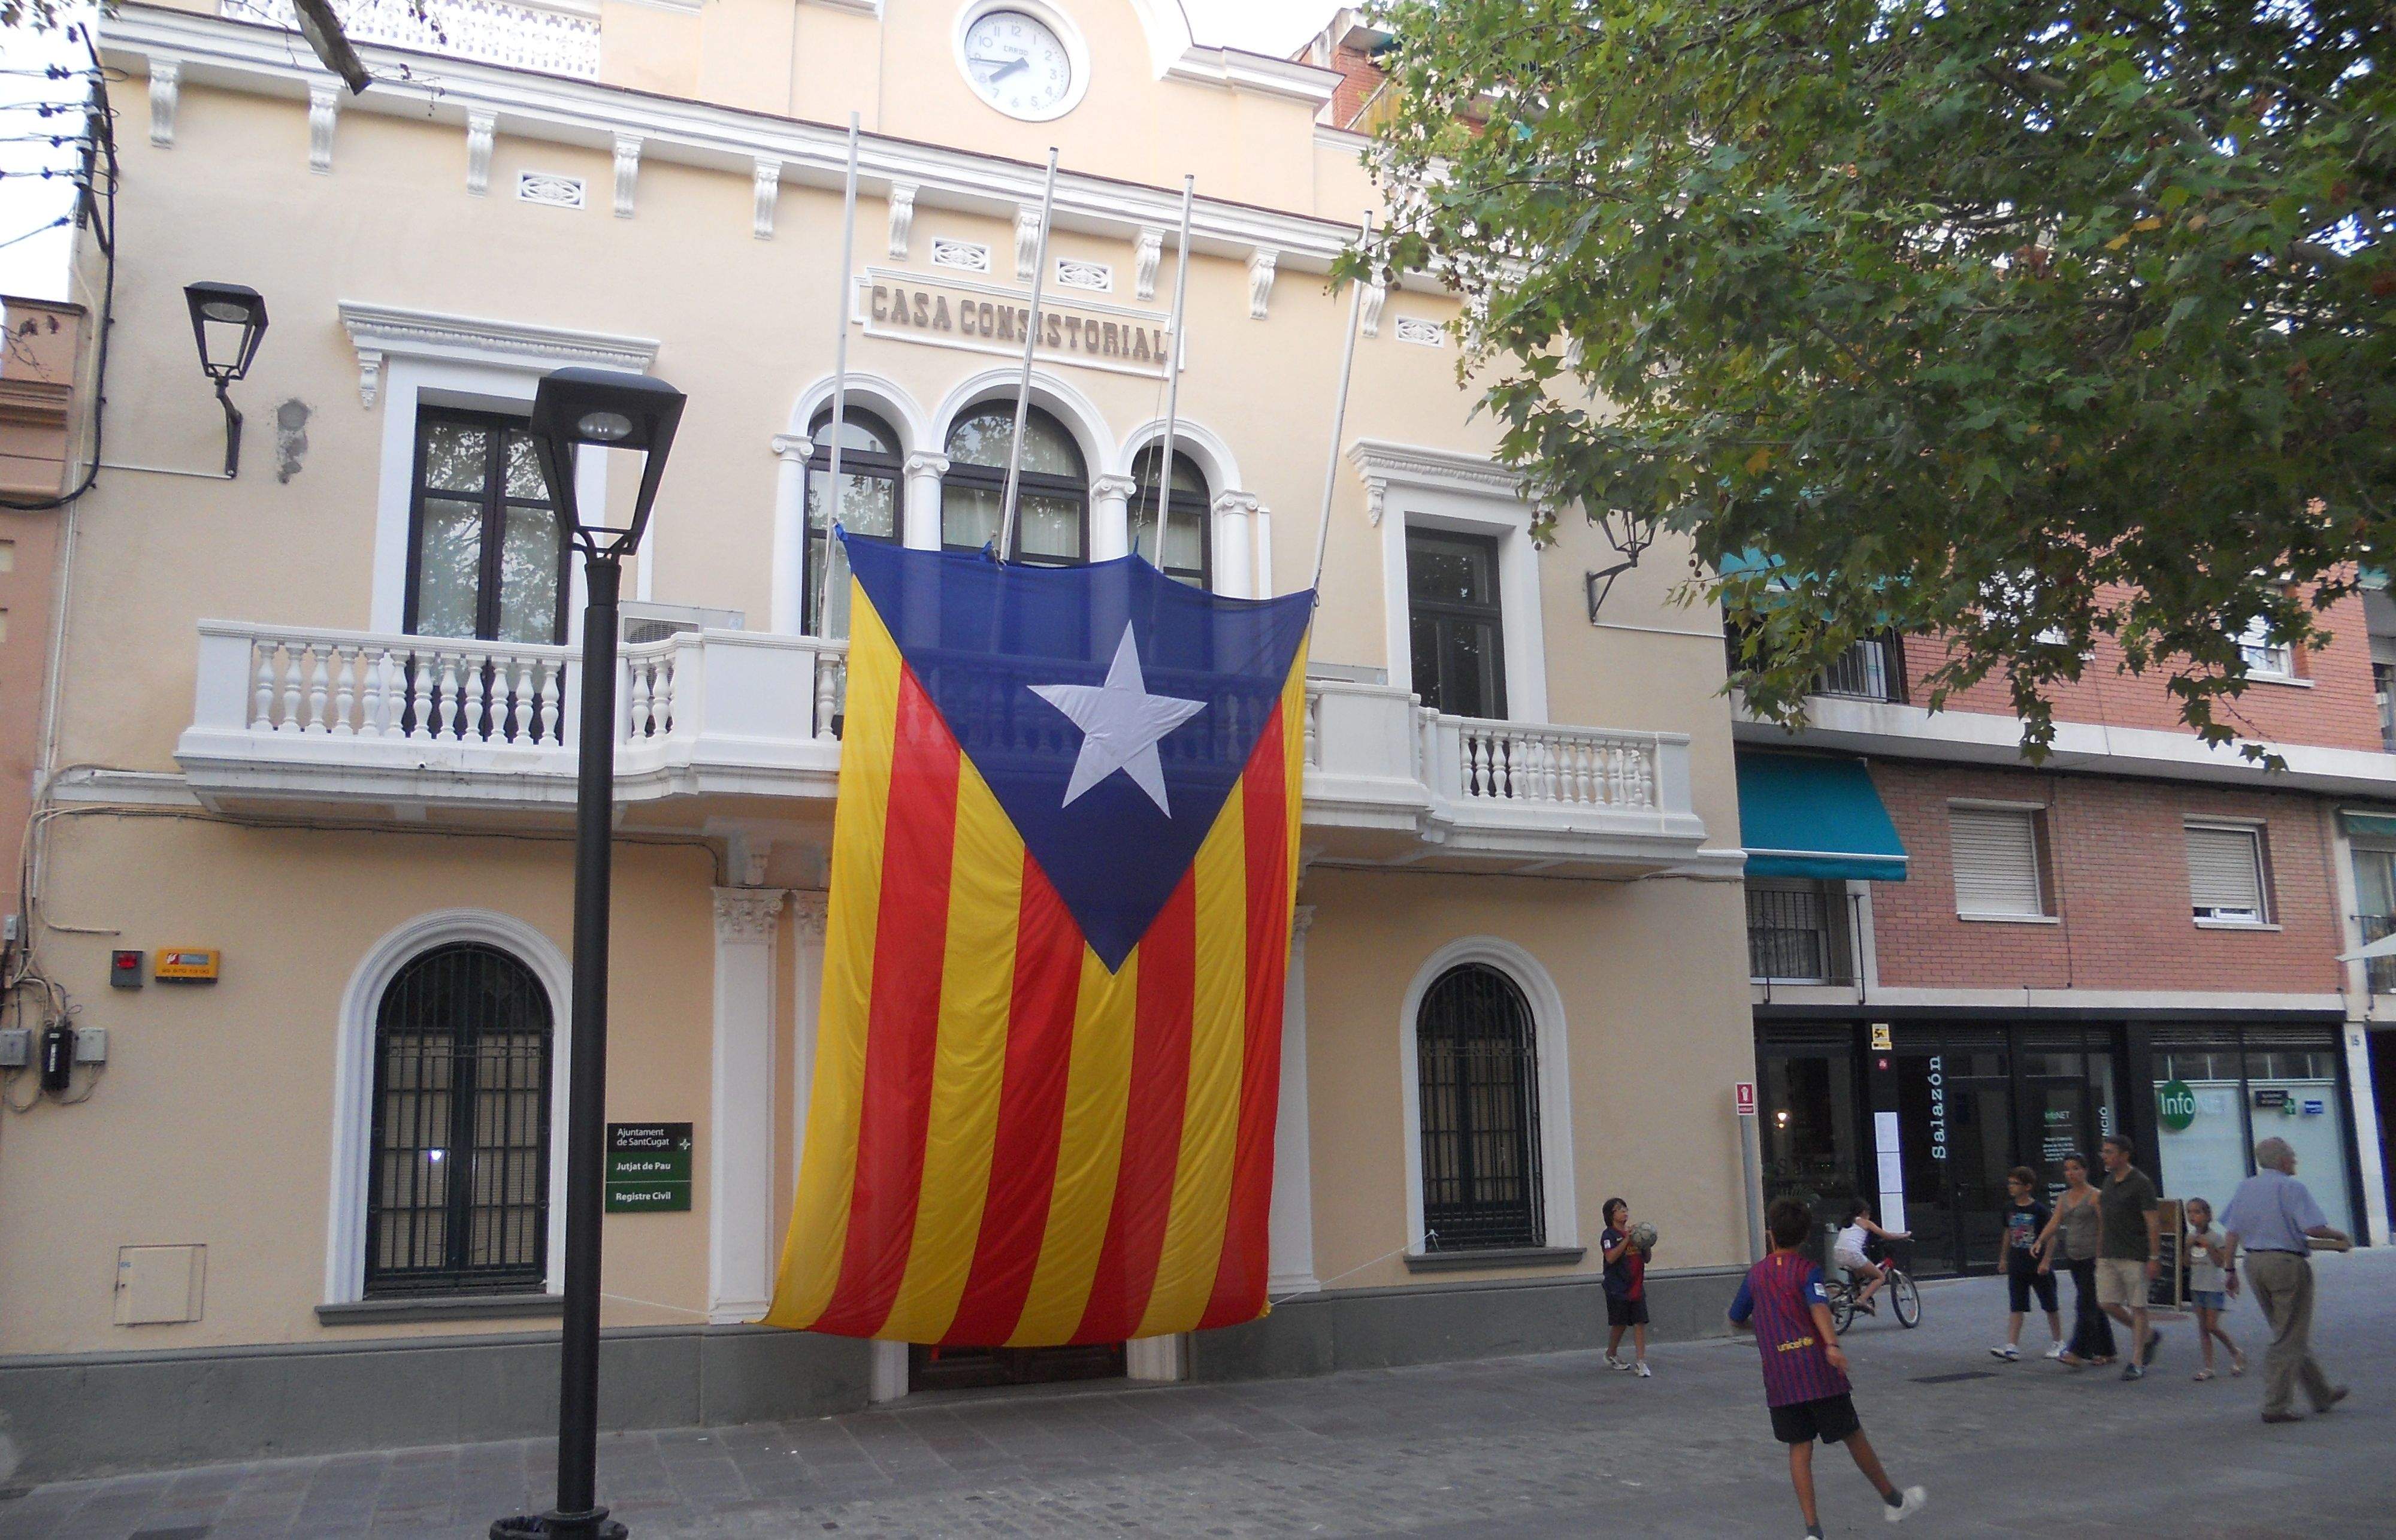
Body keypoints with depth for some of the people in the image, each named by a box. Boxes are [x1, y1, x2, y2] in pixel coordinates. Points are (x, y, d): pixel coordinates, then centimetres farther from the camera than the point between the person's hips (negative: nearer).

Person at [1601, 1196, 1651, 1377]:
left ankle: (1640, 1362, -3)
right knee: (1620, 1324, 4)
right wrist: (1627, 1239, -23)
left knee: (1640, 1323, -3)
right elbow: (1611, 1257, -23)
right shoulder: (1609, 1235, -7)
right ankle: (1611, 1355, 27)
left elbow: (1646, 1259, 16)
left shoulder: (1634, 1233, 12)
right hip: (1618, 1287, -5)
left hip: (1637, 1286, 5)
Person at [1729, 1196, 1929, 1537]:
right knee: (1853, 1436, 11)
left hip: (1778, 1378, 3)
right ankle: (1895, 1501, 30)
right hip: (1818, 1370, -3)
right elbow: (1818, 1307, -21)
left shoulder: (1755, 1274, 10)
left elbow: (1736, 1320, 21)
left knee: (1799, 1448, 5)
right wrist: (1832, 1345, -34)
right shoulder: (1807, 1270, -2)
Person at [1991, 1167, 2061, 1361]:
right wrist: (2005, 1258, 19)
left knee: (2050, 1307, 9)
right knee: (2017, 1308, 1)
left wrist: (2045, 1261, -16)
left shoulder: (2040, 1210, -12)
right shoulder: (2010, 1208, 5)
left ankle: (2059, 1344, 24)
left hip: (2038, 1267, -5)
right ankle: (2012, 1347, -3)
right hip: (2017, 1267, 5)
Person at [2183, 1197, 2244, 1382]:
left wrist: (2208, 1246, -21)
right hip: (2197, 1285, 5)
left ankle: (2237, 1353, 17)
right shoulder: (2191, 1237, 7)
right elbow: (2187, 1263, 8)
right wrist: (2188, 1246, -6)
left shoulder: (2215, 1237, -9)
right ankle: (2208, 1367, 6)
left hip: (2214, 1286, -5)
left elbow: (2220, 1262, -12)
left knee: (2212, 1326, -7)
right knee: (2202, 1327, 4)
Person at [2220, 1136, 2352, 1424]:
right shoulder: (2291, 1188, -11)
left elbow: (2232, 1233, 8)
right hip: (2287, 1263, -7)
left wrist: (2231, 1270, 12)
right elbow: (2313, 1228, -20)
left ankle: (2322, 1394, 31)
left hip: (2254, 1263, 7)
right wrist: (2340, 1236, -1)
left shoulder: (2245, 1188, 9)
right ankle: (2275, 1406, -1)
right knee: (2290, 1340, 0)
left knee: (2288, 1335, 19)